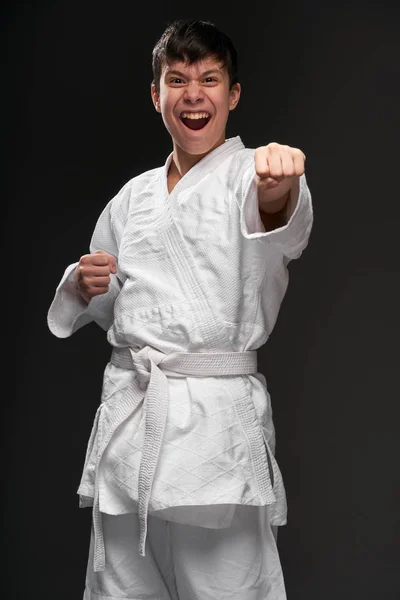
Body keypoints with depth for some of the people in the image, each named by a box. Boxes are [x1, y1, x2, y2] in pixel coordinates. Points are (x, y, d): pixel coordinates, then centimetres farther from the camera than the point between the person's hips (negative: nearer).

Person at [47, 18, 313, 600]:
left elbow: (283, 224, -25)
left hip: (219, 418, -5)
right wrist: (83, 284, 1)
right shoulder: (133, 196, 15)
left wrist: (280, 186, -49)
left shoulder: (253, 174, 0)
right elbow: (100, 306, 25)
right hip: (128, 414, 5)